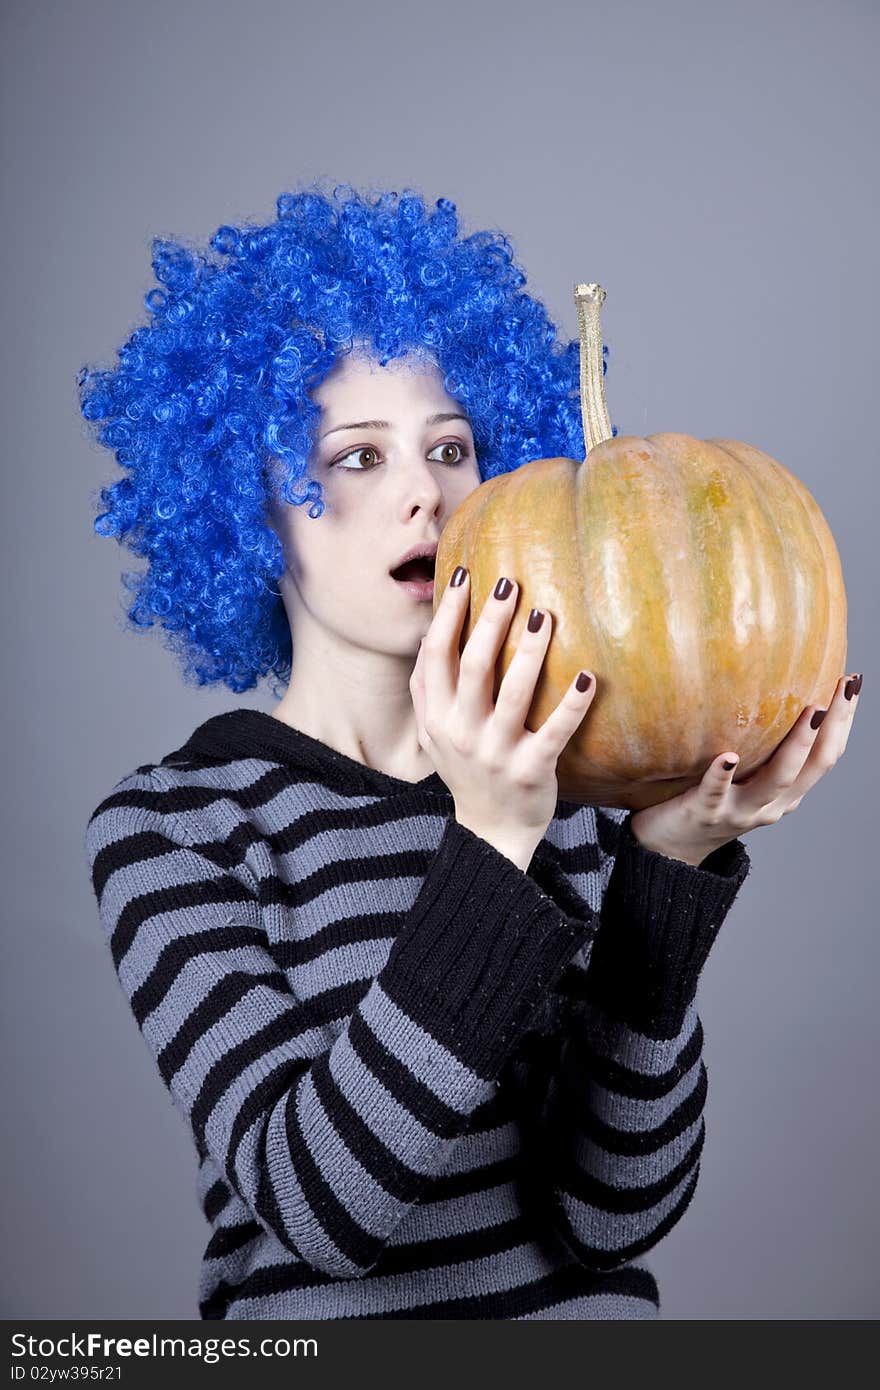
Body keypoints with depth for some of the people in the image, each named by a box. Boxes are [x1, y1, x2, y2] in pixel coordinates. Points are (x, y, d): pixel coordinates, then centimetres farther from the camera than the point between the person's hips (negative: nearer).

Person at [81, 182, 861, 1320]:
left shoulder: (567, 787, 0)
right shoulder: (167, 827, -6)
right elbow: (322, 1203, -17)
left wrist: (670, 861, -18)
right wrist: (489, 845, -26)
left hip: (590, 1302, 2)